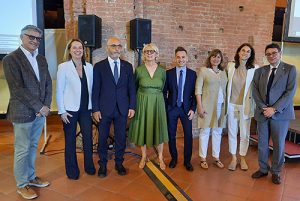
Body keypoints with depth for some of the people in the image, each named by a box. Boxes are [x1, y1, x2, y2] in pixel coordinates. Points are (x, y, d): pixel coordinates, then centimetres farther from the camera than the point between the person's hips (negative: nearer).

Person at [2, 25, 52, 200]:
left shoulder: (41, 59, 9)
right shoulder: (11, 59, -11)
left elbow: (48, 84, 9)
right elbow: (17, 89, -17)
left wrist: (46, 106, -3)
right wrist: (39, 107, -16)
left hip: (40, 111, 6)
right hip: (23, 112, -6)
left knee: (33, 146, 18)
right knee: (22, 149, 6)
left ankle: (31, 177, 34)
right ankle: (22, 185, 23)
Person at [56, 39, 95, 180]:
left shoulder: (89, 67, 5)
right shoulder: (63, 67, -5)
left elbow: (91, 88, 8)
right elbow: (59, 90, -5)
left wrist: (93, 107, 4)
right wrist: (61, 111, -8)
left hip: (86, 109, 3)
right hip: (70, 109, -3)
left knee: (88, 137, 7)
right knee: (70, 140, 9)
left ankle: (89, 166, 27)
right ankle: (72, 170, 25)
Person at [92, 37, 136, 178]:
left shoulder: (127, 66, 7)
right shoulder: (99, 66, 0)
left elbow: (131, 88, 6)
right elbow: (95, 90, -2)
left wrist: (132, 107, 0)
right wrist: (95, 109, -7)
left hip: (122, 109, 2)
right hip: (104, 109, -2)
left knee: (121, 138, 10)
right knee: (103, 138, 9)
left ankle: (119, 163, 27)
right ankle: (102, 164, 26)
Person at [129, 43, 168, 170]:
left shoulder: (162, 71, 0)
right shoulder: (139, 70, -4)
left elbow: (163, 89, 9)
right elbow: (134, 88, 5)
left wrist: (156, 96, 8)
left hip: (158, 103, 1)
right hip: (142, 103, 0)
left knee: (158, 128, 6)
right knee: (143, 128, 7)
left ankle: (160, 157, 22)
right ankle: (144, 156, 25)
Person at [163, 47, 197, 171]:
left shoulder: (192, 74, 2)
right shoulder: (169, 73, 1)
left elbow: (195, 93, 3)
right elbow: (164, 92, 3)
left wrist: (193, 109, -6)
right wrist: (164, 109, -2)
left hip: (186, 108, 0)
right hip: (171, 108, 0)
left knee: (188, 135, 1)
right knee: (171, 134, 8)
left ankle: (187, 161, 19)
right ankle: (174, 158, 28)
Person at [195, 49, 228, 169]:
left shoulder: (223, 72, 12)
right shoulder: (203, 71, -3)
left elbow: (225, 90, 12)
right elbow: (198, 90, -7)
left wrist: (226, 106, 6)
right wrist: (200, 106, -13)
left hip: (221, 107, 5)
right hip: (207, 106, -5)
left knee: (218, 132, 11)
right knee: (205, 132, 3)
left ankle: (216, 158, 23)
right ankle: (203, 159, 14)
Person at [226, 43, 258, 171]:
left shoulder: (255, 68, -7)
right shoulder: (230, 66, 0)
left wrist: (255, 106, -4)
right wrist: (225, 102, 6)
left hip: (246, 105, -1)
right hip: (232, 104, 2)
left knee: (244, 134, 10)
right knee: (232, 132, 10)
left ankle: (242, 158, 29)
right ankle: (233, 158, 26)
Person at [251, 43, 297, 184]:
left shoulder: (290, 69, -1)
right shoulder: (260, 71, 8)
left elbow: (290, 91, -8)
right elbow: (255, 91, 3)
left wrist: (274, 109, -15)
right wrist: (263, 108, -10)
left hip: (280, 113, -2)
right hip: (262, 113, 3)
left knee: (279, 145, 8)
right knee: (262, 144, 11)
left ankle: (276, 172, 26)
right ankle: (263, 169, 28)